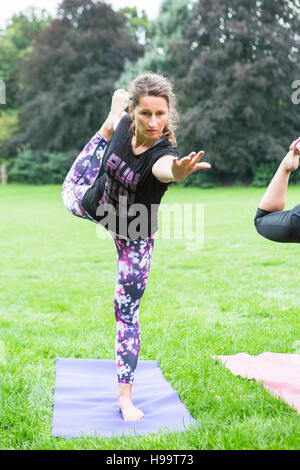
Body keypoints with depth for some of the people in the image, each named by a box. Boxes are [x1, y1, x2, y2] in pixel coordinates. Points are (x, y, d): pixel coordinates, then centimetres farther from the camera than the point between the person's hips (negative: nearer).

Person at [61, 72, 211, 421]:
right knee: (70, 190, 40)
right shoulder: (124, 124, -26)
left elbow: (166, 169, -67)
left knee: (127, 312, -2)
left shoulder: (163, 153, -40)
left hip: (134, 235, -5)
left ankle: (125, 397, 8)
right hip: (94, 203, 5)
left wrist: (179, 172, -87)